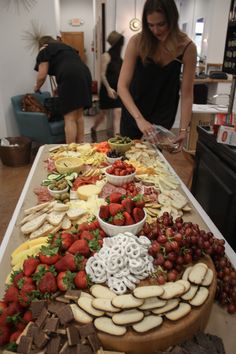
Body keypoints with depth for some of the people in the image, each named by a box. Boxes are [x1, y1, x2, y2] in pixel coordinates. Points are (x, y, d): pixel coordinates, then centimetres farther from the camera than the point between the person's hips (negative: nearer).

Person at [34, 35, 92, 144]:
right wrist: (59, 88, 40)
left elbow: (42, 76, 7)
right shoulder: (66, 47, 34)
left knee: (70, 118, -6)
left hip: (70, 78, -7)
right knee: (79, 115, 13)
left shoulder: (44, 50, 15)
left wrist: (36, 88, 27)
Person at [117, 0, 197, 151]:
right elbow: (122, 86, -23)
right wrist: (139, 118, -35)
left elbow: (187, 93, -16)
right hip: (134, 107, 1)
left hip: (164, 110, 0)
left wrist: (183, 129, -25)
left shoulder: (187, 47, -18)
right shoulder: (137, 42, -19)